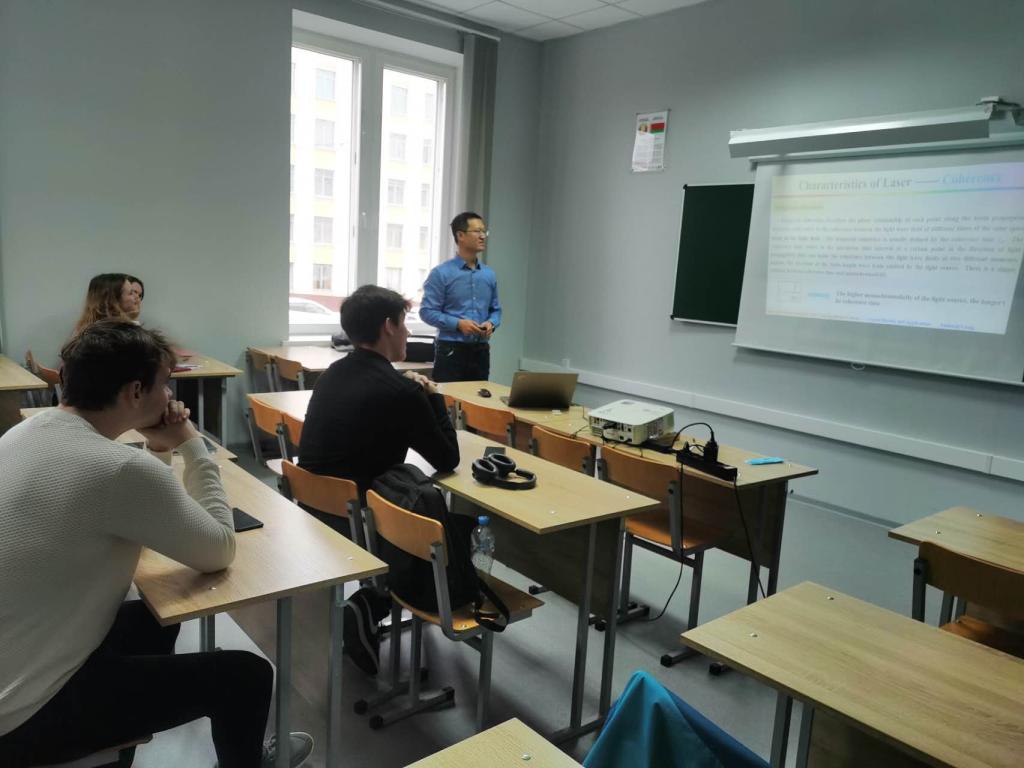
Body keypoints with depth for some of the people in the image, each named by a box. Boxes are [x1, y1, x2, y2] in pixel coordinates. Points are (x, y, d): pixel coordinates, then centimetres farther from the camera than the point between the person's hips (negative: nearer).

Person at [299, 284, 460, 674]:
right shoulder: (399, 389, -18)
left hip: (314, 511, 8)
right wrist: (432, 396, 4)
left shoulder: (332, 374, 7)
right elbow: (448, 460, -6)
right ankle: (369, 606, 3)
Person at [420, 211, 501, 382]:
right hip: (450, 350, -5)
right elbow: (427, 311, -9)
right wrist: (458, 324, -19)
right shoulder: (441, 273, -5)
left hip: (480, 350, 5)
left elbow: (495, 310, 17)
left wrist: (491, 323, -5)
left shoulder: (490, 275, 11)